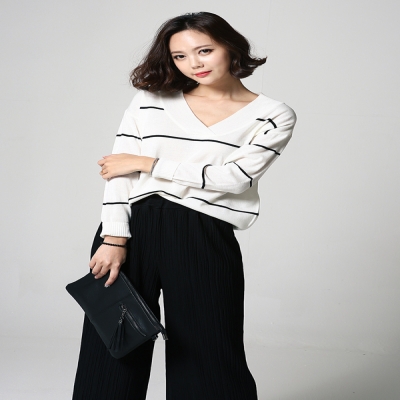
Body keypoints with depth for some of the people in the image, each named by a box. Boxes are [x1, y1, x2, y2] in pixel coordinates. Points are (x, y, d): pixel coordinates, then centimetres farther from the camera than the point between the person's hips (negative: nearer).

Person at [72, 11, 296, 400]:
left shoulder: (273, 117, 5)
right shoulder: (151, 99, 10)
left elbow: (235, 177, -7)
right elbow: (117, 170, 5)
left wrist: (149, 164, -3)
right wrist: (114, 238, -6)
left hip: (205, 238, -1)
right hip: (133, 229, 2)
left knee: (209, 360, 3)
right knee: (110, 350, 6)